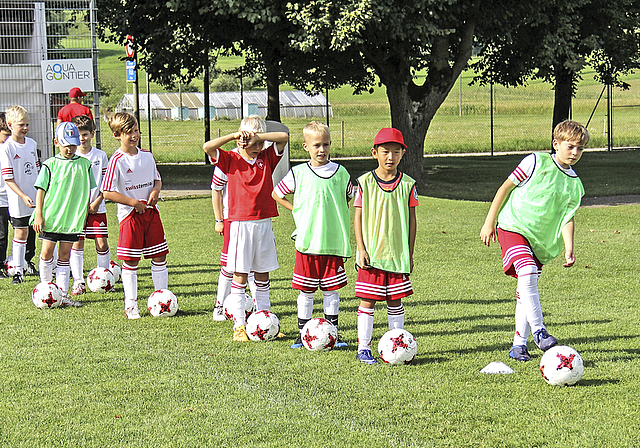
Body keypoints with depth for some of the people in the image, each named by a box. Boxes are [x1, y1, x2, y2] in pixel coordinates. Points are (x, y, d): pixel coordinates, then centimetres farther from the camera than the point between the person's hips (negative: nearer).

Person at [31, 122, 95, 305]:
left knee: (64, 255, 6)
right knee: (47, 252, -2)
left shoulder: (84, 164, 5)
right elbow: (41, 190, -1)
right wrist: (39, 215, -7)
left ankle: (62, 293, 8)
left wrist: (84, 214, 11)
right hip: (50, 216, -2)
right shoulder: (51, 165, -2)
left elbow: (88, 191, 12)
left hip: (72, 218, 2)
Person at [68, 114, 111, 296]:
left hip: (97, 207, 1)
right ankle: (78, 282, 4)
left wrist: (97, 202, -8)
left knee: (102, 243, -1)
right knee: (77, 243, -1)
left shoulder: (100, 155, 2)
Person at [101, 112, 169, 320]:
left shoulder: (147, 156, 7)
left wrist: (156, 190, -3)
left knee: (159, 256, 8)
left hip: (150, 211, 5)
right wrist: (133, 203, -15)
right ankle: (131, 305, 7)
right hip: (130, 215, -5)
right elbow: (108, 193, -14)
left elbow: (157, 179, 20)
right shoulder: (117, 161, -10)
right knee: (130, 261, -1)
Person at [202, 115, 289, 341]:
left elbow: (284, 137, 0)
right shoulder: (231, 160, -1)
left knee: (263, 276, 11)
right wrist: (234, 136, -14)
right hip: (240, 223, -4)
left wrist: (259, 136, -10)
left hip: (264, 223, 4)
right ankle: (239, 326, 1)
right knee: (240, 276, -2)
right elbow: (208, 147, -14)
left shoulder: (267, 157, 8)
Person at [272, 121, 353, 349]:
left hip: (333, 242, 1)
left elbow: (348, 198, 17)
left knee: (331, 289, 6)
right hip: (307, 242, 0)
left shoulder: (340, 172, 3)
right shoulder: (298, 173, 1)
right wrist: (298, 211, 4)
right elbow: (277, 194, 13)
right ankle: (303, 333, 14)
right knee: (306, 290, 4)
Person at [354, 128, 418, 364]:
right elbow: (358, 217, 0)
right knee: (368, 301, 1)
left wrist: (409, 254, 5)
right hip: (371, 255, -1)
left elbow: (411, 219, 6)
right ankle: (363, 348, 7)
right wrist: (361, 249, -6)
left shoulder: (407, 185, 1)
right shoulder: (365, 182, -2)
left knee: (395, 301, 8)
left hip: (397, 253, 1)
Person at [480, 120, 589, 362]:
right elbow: (506, 187, -1)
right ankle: (538, 331, -28)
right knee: (527, 273, -27)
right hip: (513, 226, -5)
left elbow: (567, 218, 6)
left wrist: (569, 248, -10)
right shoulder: (537, 162, -6)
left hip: (541, 240, 5)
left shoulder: (574, 185, 6)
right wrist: (489, 222, -2)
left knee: (526, 291, 9)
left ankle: (519, 345, 16)